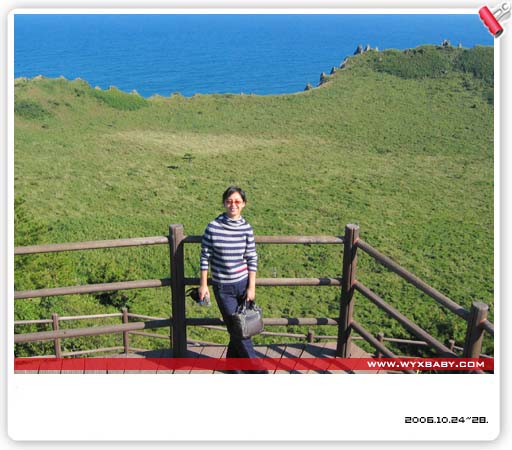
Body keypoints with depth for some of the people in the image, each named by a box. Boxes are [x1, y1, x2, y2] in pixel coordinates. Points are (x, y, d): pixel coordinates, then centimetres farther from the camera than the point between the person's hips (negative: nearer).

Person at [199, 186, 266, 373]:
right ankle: (256, 368, 20)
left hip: (243, 284, 2)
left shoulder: (246, 228, -4)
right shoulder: (213, 227, -11)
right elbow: (205, 257, -3)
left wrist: (251, 287, -3)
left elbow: (252, 259, 0)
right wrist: (203, 284, -2)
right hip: (223, 288, -2)